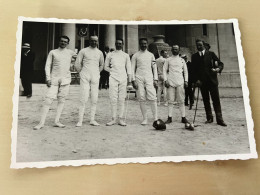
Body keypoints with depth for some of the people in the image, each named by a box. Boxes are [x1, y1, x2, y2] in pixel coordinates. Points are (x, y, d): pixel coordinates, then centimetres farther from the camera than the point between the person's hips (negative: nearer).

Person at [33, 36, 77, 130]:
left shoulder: (70, 53, 12)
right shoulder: (53, 52, 8)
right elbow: (47, 66, 5)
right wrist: (48, 78, -5)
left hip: (65, 79, 2)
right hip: (54, 79, -2)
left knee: (61, 100, 2)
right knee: (48, 100, -8)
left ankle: (57, 121, 10)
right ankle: (41, 123, -5)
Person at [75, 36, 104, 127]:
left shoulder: (99, 53, 12)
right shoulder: (83, 51, 4)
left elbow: (102, 65, 23)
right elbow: (77, 64, 5)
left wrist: (97, 73, 14)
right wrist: (82, 73, 5)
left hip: (95, 78, 3)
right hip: (85, 77, -3)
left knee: (94, 99, 0)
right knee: (83, 99, -9)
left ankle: (92, 120, 7)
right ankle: (80, 121, -6)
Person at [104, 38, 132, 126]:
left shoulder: (126, 55, 13)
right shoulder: (110, 55, 12)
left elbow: (128, 68, 13)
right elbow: (106, 67, 16)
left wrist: (129, 79, 6)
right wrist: (112, 70, -1)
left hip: (123, 78, 1)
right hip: (113, 78, 0)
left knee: (122, 99, -1)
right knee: (113, 99, -6)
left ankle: (121, 119, 1)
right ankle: (113, 119, -1)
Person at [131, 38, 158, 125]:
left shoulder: (151, 55, 12)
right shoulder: (136, 55, 7)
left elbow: (154, 67, 13)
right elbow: (133, 68, 6)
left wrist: (155, 79, 3)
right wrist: (133, 80, -4)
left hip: (149, 78, 1)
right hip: (139, 78, 0)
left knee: (152, 98, -9)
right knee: (141, 99, -2)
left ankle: (155, 118, -2)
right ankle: (145, 119, 5)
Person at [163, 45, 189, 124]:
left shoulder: (182, 60, 13)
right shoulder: (168, 60, 9)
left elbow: (185, 71, 15)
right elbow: (164, 70, 6)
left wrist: (186, 81, 5)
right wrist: (165, 80, -4)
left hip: (180, 82, 1)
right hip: (170, 82, -1)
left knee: (181, 101, 0)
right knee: (170, 101, -2)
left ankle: (183, 117, 4)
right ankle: (169, 118, 2)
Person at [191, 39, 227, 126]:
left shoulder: (211, 54, 6)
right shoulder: (194, 56, 10)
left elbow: (221, 63, 5)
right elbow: (193, 69, 7)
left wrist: (218, 68, -18)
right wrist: (196, 80, -5)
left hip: (212, 80, -1)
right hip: (202, 81, 2)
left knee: (216, 100, -3)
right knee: (206, 100, 5)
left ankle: (219, 119, 0)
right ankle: (209, 118, 13)